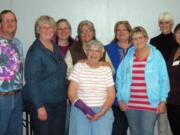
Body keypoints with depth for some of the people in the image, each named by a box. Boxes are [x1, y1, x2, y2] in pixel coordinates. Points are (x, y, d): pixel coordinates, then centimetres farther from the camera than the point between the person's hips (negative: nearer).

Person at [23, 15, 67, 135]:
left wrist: (66, 94, 13)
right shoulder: (35, 51, -13)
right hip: (43, 103, -7)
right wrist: (39, 107, -19)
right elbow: (31, 80, -17)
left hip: (60, 101, 7)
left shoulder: (56, 47, 8)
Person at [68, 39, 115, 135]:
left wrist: (101, 112, -11)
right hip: (81, 111, -1)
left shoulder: (106, 69, 4)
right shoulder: (79, 66, 0)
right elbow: (71, 93, -3)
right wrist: (85, 109, -13)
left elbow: (111, 96, 3)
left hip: (103, 111, 1)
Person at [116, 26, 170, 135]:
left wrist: (163, 100, -6)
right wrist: (120, 98, 4)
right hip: (130, 104, 3)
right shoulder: (128, 56, 5)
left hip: (150, 104, -3)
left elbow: (164, 79, -2)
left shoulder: (156, 55, -2)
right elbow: (120, 78, 9)